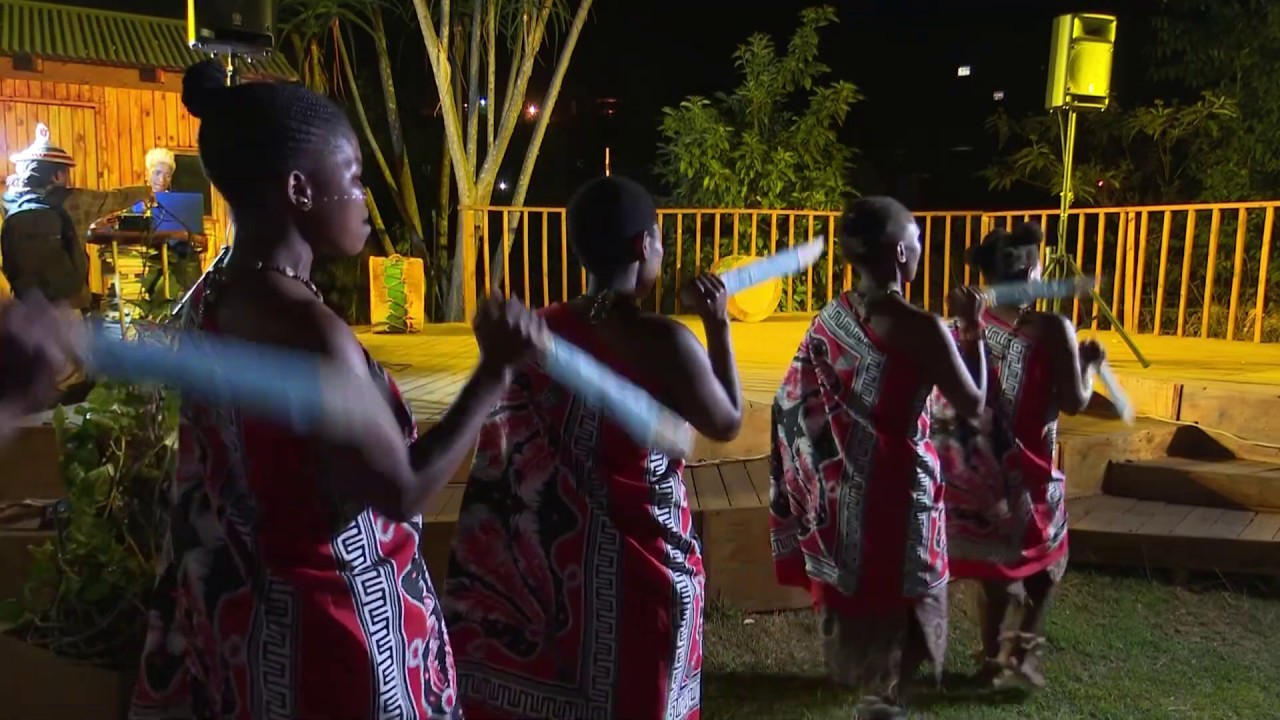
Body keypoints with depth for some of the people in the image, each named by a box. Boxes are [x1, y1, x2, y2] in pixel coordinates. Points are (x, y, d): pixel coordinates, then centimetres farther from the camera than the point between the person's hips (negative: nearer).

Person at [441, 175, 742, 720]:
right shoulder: (663, 340, -19)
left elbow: (515, 459, 7)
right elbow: (727, 425, -4)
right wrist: (719, 328, 2)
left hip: (553, 552, 6)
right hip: (638, 553, -5)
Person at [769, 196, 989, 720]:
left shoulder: (832, 316, -1)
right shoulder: (920, 328, -22)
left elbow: (795, 401, 5)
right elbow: (973, 404, -12)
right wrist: (971, 331, -3)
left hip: (838, 484, 7)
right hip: (894, 486, -7)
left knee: (851, 586, 22)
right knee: (893, 601, 11)